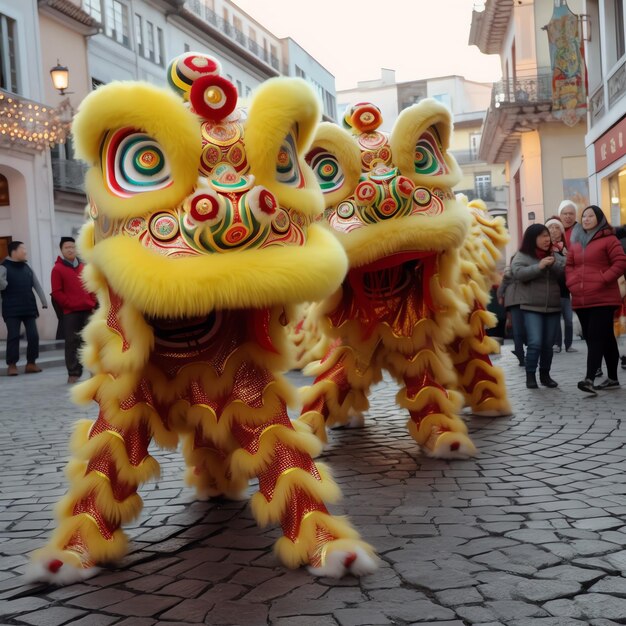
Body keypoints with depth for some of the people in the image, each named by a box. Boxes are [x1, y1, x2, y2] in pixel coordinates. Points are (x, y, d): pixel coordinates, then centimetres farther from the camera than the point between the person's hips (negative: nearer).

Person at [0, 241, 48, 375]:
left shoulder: (27, 268, 14)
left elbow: (36, 285, 15)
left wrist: (44, 301, 9)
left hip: (29, 308, 5)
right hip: (12, 310, -5)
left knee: (33, 336, 0)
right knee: (13, 337, -6)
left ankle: (31, 363, 11)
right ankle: (12, 365, 3)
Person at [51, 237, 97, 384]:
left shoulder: (84, 268, 15)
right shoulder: (58, 269, 0)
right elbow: (56, 293, -5)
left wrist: (92, 302, 5)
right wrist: (69, 304, -12)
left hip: (88, 310, 4)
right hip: (70, 312, -4)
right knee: (72, 342, -3)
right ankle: (74, 373, 1)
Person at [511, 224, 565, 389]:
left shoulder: (555, 256, 13)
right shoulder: (522, 256, 1)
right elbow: (517, 273, -16)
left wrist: (554, 264, -17)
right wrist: (539, 266, -22)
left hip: (553, 308, 4)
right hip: (532, 308, -4)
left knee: (548, 344, 8)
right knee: (535, 343, -14)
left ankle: (545, 375, 21)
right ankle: (530, 375, -2)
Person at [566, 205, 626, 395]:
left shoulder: (608, 239, -1)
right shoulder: (575, 242, 16)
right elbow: (569, 266, 18)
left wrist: (603, 279, -15)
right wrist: (572, 283, 1)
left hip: (603, 298, -6)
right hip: (581, 299, 6)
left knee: (596, 337, -14)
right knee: (605, 337, 12)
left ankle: (589, 379, -23)